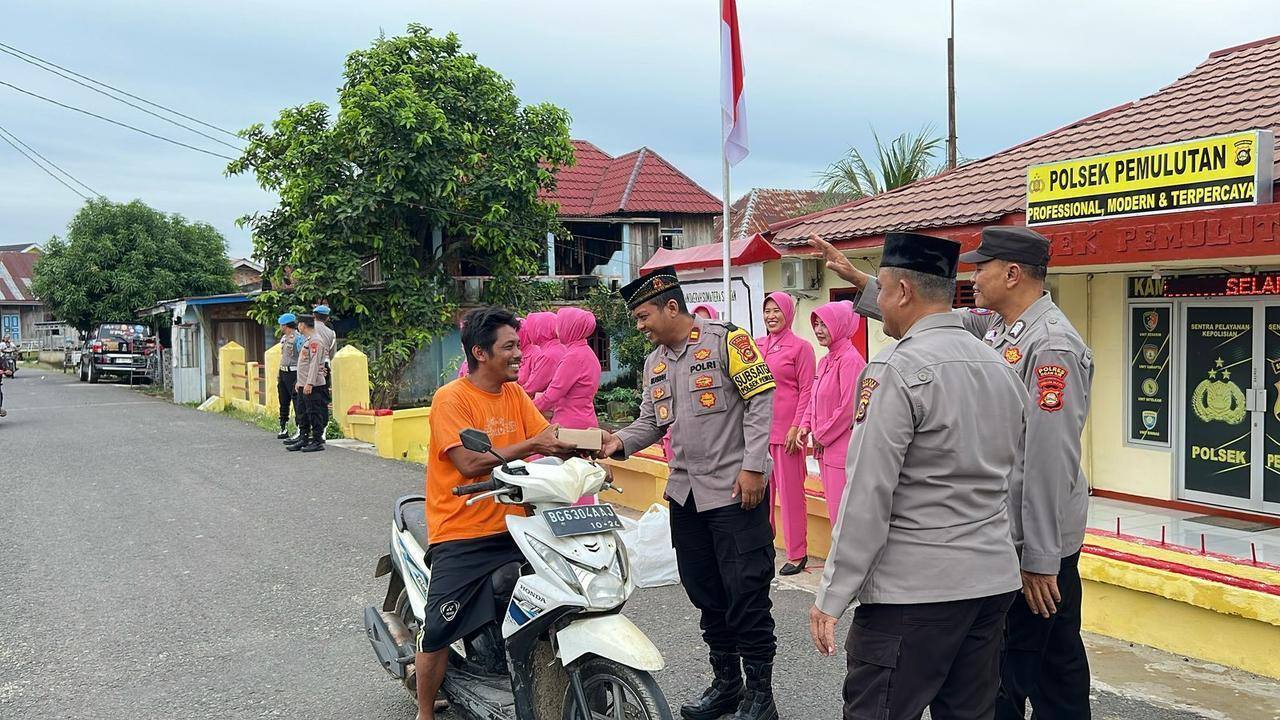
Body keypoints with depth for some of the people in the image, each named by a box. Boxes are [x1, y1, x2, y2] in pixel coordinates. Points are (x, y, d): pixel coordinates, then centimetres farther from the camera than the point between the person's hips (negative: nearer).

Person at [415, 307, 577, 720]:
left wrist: (575, 444, -20)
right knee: (437, 630, -4)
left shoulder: (515, 395, 10)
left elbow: (547, 440, 1)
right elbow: (469, 462, -21)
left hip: (513, 528, 6)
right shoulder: (452, 398, -10)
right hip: (462, 535, -6)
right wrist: (529, 446, -22)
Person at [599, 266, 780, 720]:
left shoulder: (726, 341, -9)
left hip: (736, 491, -7)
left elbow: (761, 400, -12)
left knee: (746, 593, -2)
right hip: (685, 492, 8)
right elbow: (650, 422, 16)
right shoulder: (654, 363, 14)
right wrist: (621, 442, -4)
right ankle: (726, 683, 29)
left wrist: (752, 466, -17)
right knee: (705, 593, 14)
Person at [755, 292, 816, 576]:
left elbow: (806, 391, -7)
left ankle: (797, 553, 9)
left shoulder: (800, 347, -4)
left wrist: (797, 427, -13)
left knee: (790, 489, 0)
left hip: (786, 429, -5)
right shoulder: (757, 345, 11)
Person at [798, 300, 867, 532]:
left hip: (843, 449, -9)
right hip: (825, 448, 9)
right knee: (834, 510, 15)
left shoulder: (850, 359, -14)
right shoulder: (824, 361, 14)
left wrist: (823, 436, -10)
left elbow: (849, 407, -18)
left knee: (843, 513, -5)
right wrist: (806, 425, 5)